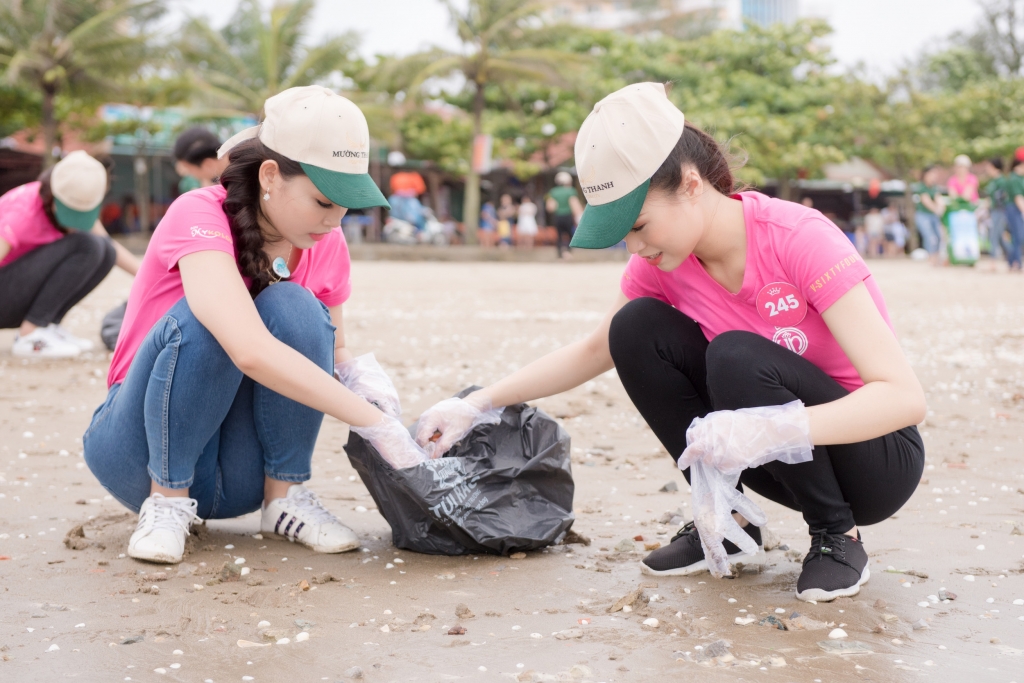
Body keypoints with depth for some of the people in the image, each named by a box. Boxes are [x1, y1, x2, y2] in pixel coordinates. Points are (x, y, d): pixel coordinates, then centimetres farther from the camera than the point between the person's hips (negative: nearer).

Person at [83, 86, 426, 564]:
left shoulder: (326, 244, -5)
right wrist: (374, 422, -39)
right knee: (203, 321, -32)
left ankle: (285, 496, -12)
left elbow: (328, 347, 9)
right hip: (147, 447, -4)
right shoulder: (199, 216, -24)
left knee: (295, 310, -23)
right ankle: (167, 501, -17)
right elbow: (251, 350, -40)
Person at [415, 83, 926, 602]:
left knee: (737, 358, -32)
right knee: (637, 328, -12)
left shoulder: (799, 239, -27)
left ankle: (839, 537, -11)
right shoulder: (662, 262, -9)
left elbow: (904, 396, -32)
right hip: (788, 462, 6)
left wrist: (773, 427, -48)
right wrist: (477, 404, 0)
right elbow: (595, 351, 8)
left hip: (877, 460, -6)